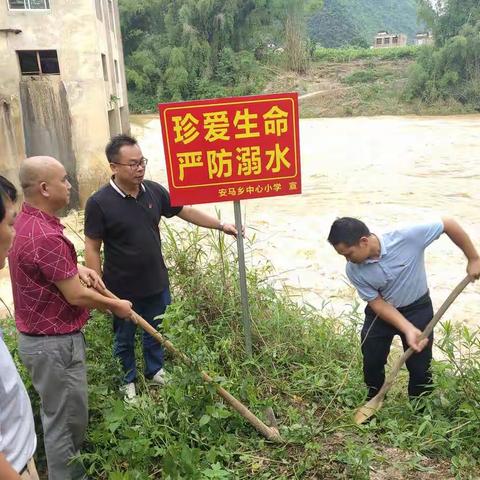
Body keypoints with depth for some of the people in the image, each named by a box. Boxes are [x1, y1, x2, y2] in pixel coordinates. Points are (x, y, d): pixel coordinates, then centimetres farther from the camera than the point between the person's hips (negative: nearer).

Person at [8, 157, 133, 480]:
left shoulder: (28, 221, 4)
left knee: (62, 414, 27)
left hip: (43, 336, 11)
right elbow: (77, 296, -24)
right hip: (54, 344, -11)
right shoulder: (45, 235, -30)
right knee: (66, 418, 8)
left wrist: (78, 268, 5)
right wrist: (117, 306, -7)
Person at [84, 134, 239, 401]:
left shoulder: (154, 191, -5)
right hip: (122, 289, -4)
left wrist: (221, 225, 4)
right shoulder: (99, 203, -18)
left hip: (156, 283, 4)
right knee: (124, 339, 17)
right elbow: (92, 248, -13)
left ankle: (156, 370, 46)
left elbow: (186, 211, 6)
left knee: (154, 332, 23)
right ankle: (129, 381, 38)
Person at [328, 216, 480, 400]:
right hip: (381, 313, 2)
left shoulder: (406, 237, -33)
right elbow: (378, 303, -16)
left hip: (417, 309, -2)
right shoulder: (354, 271, -22)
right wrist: (408, 330, -27)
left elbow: (449, 224, -23)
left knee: (420, 369, 6)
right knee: (372, 364, 11)